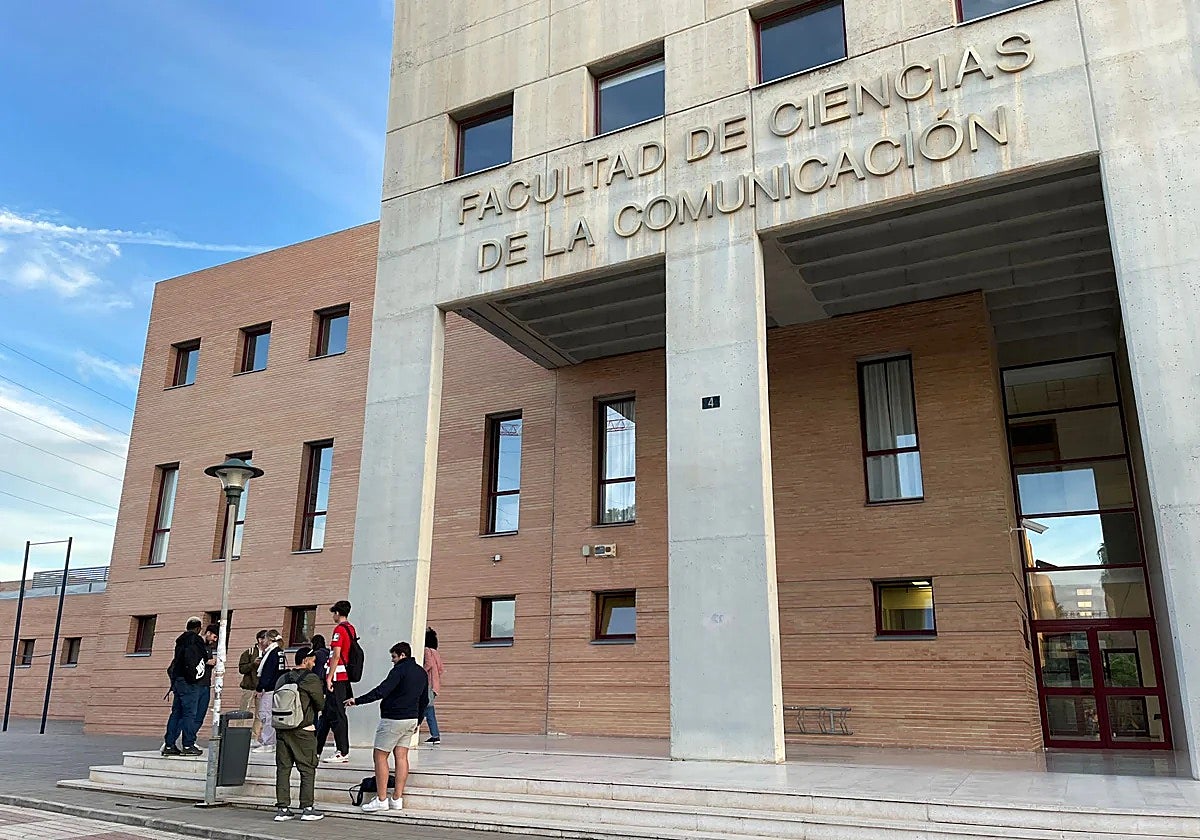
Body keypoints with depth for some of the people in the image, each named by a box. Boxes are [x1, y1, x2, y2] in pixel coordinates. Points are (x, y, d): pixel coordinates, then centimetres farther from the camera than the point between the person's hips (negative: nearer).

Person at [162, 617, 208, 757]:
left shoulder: (181, 640, 16)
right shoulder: (195, 639, -10)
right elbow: (189, 659, -22)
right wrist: (193, 675, -19)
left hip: (177, 681, 8)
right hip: (189, 682, -8)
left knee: (176, 713, 11)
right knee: (189, 713, -5)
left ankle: (169, 745, 13)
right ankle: (188, 745, -4)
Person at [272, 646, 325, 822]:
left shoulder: (282, 679, 9)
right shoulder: (311, 679, -8)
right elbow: (320, 704, -3)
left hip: (281, 729, 5)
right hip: (303, 730, -5)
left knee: (283, 768, 9)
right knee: (307, 769, 3)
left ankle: (282, 809, 11)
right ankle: (307, 808, 3)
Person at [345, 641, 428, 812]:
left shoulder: (400, 669, -13)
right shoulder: (421, 672, 13)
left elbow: (381, 691, -23)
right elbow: (424, 700, 18)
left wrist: (357, 701, -19)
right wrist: (418, 721, 26)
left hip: (393, 719, -8)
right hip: (411, 719, 8)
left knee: (380, 756, 0)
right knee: (401, 756, 8)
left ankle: (381, 799, -1)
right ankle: (397, 800, 8)